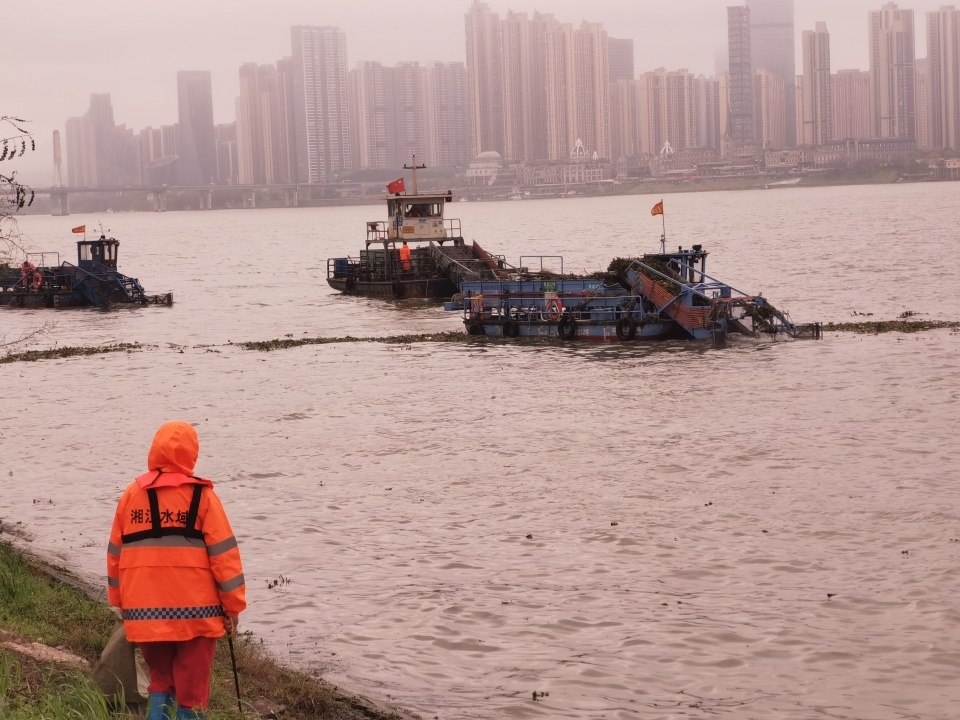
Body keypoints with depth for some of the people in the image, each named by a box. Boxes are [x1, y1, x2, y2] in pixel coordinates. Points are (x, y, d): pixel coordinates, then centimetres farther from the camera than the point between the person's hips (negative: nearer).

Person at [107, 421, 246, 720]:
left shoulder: (131, 495, 5)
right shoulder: (202, 496, -6)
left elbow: (115, 553, 11)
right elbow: (223, 553, -6)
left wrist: (120, 602, 21)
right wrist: (233, 606, 0)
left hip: (145, 613, 3)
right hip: (194, 611, -3)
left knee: (160, 680, 19)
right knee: (191, 688, 5)